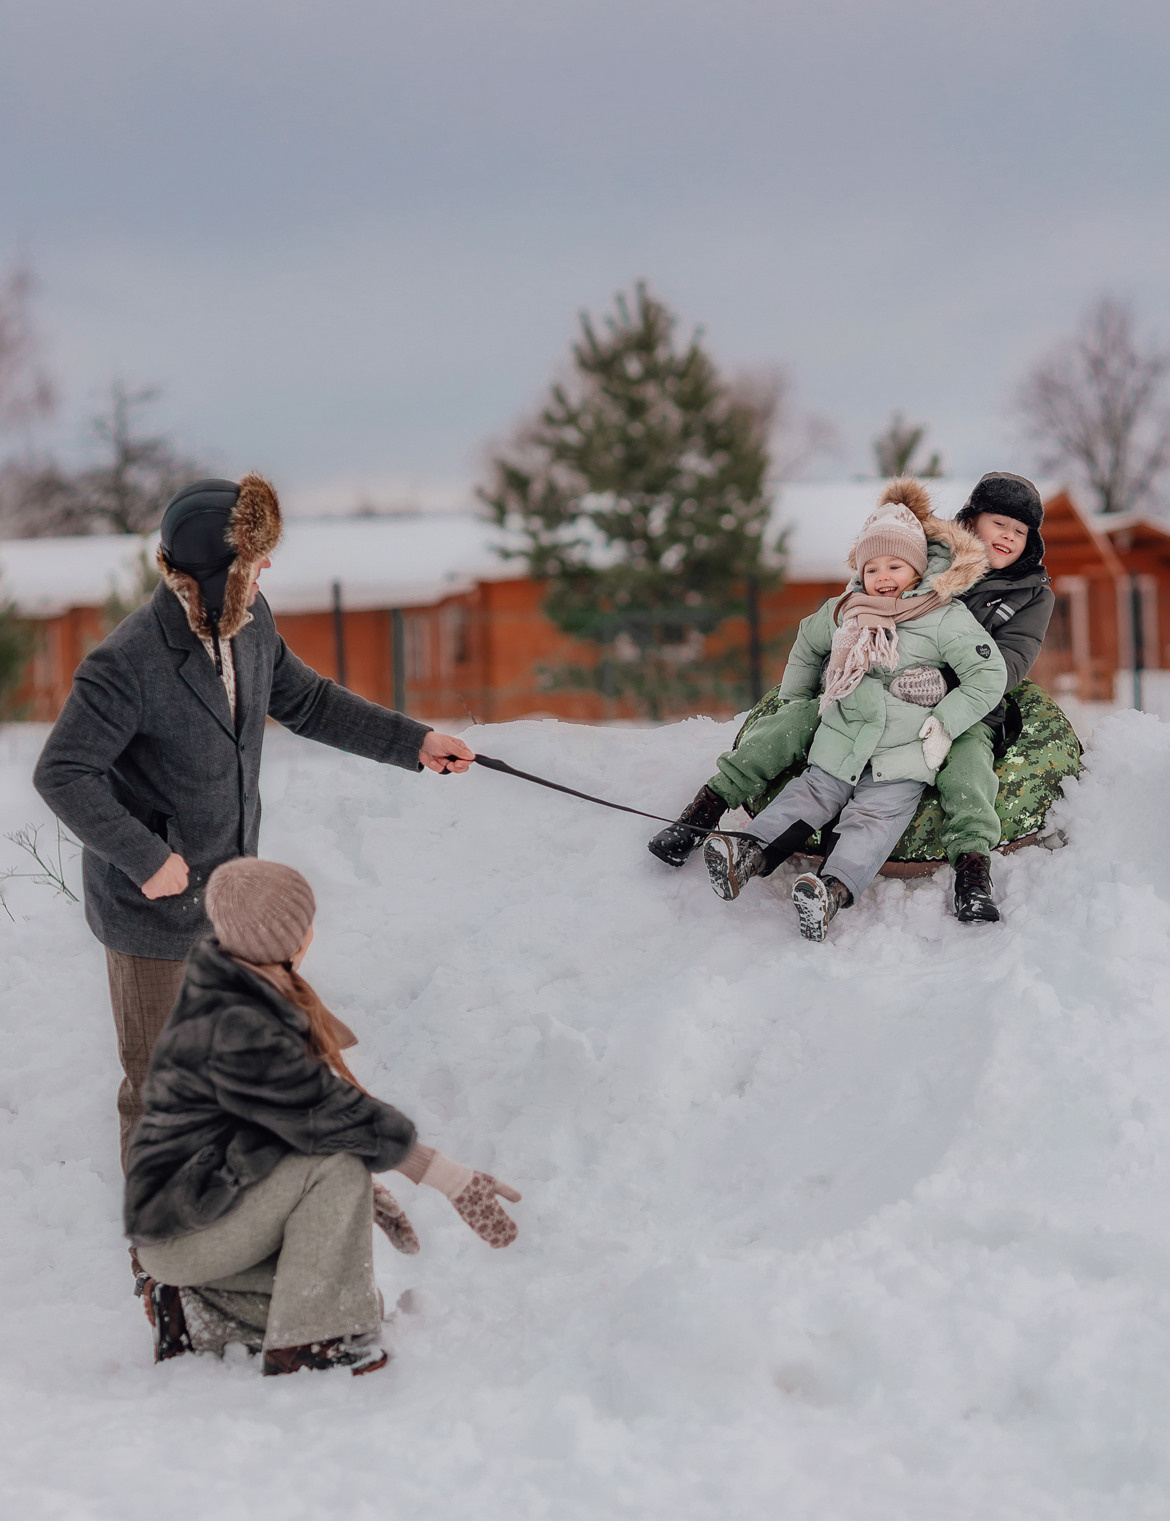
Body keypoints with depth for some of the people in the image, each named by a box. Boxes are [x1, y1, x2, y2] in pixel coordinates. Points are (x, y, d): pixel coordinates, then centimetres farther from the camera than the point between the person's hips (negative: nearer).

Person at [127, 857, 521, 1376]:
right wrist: (453, 1179, -22)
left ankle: (192, 1316, 14)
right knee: (337, 1164, -26)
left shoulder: (245, 992, 3)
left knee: (363, 1300, 8)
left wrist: (362, 1193, 6)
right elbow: (328, 1116, -26)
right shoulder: (236, 1033, -27)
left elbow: (296, 1108, 12)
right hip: (180, 1230, -10)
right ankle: (311, 1349, -18)